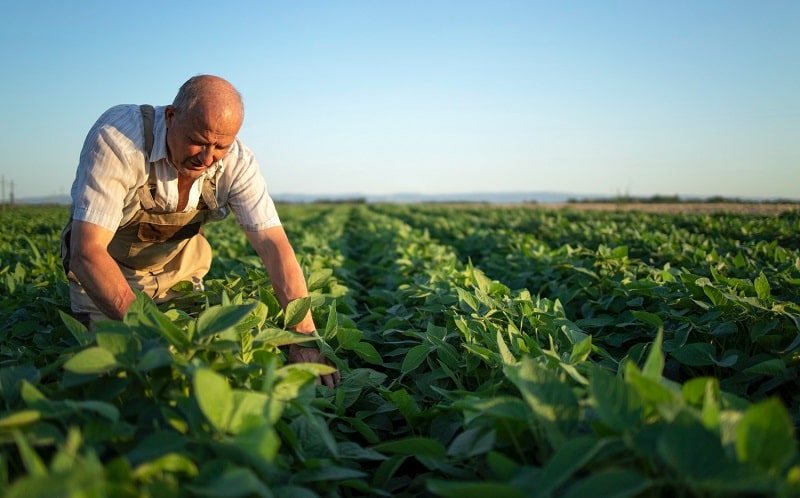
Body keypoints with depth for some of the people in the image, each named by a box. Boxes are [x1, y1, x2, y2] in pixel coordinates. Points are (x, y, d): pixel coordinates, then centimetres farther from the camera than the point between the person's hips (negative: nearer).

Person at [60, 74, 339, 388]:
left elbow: (274, 247, -27)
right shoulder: (117, 138, -34)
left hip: (177, 269, 3)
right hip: (104, 269, -2)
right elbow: (87, 251, -38)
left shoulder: (237, 163, -23)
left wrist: (305, 338, -39)